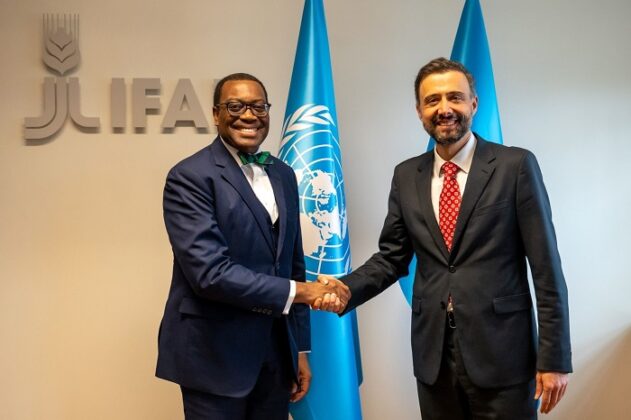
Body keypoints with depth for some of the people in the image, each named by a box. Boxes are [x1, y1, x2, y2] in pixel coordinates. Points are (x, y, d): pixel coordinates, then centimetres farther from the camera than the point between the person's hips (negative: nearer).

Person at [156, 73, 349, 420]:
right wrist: (301, 291, -17)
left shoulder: (283, 175, 9)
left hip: (276, 353, 6)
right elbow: (210, 272, -21)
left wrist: (299, 349, 12)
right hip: (215, 355, -6)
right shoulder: (190, 176, -12)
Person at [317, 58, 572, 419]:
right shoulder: (406, 176, 7)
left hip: (501, 352, -3)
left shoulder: (516, 165, -5)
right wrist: (346, 288, -9)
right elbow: (392, 257, 10)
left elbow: (546, 267, -6)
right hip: (432, 355, 4)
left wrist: (554, 358, -8)